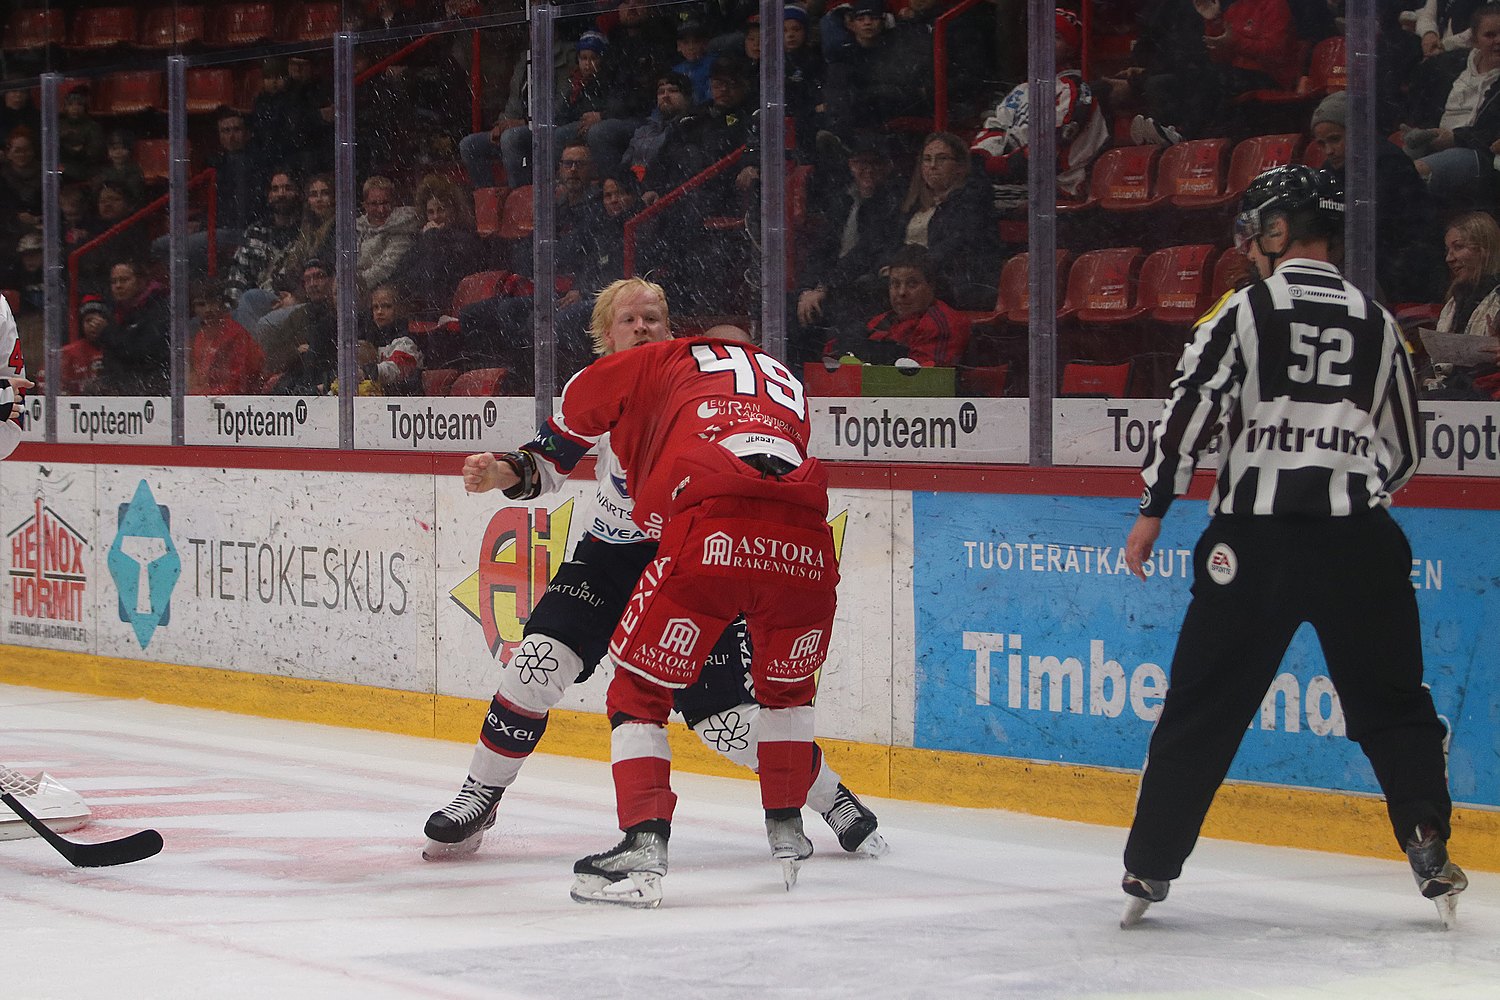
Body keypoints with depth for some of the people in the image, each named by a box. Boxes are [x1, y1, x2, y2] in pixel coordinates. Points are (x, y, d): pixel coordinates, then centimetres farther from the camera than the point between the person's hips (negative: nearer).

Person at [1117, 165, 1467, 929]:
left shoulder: (1246, 310, 0)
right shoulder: (1378, 325, 10)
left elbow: (1189, 410, -6)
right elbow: (1405, 455, 17)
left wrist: (1153, 511, 1)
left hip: (1257, 537, -2)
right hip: (1359, 542, 2)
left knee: (1203, 706, 6)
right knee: (1392, 705, 12)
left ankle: (1150, 866, 9)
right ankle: (1429, 844, -3)